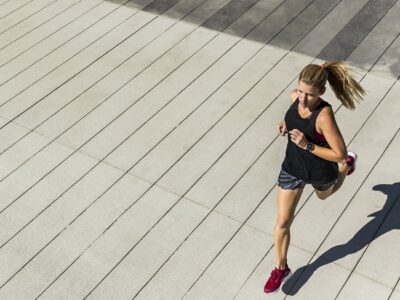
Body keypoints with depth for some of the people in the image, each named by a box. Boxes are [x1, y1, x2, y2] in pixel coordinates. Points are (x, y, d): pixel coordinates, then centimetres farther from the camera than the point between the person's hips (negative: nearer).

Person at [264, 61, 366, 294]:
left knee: (324, 195, 34)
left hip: (320, 171, -4)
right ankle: (281, 269, 28)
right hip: (292, 168, 4)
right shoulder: (295, 97, -18)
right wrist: (286, 124, -12)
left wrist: (307, 145, -37)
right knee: (283, 222, 6)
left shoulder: (324, 115, -36)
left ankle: (347, 165, 64)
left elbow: (339, 153, -31)